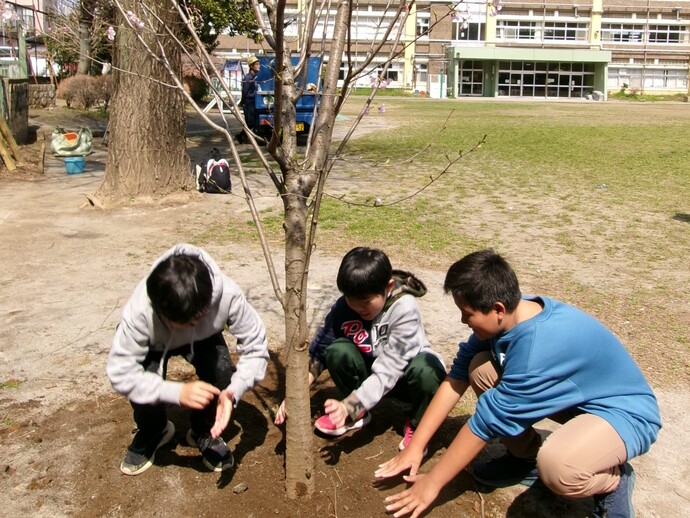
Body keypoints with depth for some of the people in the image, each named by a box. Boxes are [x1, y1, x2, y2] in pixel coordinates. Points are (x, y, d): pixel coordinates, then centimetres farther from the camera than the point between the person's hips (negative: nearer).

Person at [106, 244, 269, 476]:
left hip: (203, 338, 1)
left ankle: (204, 432, 6)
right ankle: (153, 432, 10)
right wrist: (178, 392, -48)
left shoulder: (227, 294, -40)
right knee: (145, 389, -27)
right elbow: (120, 372, -37)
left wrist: (232, 392, -46)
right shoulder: (139, 311, -41)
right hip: (154, 344, -1)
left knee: (222, 373, -26)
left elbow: (255, 347, -30)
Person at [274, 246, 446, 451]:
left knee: (425, 370, -38)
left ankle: (416, 425, -4)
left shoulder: (404, 309, -32)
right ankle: (358, 413, 1)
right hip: (370, 370, 3)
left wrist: (348, 406, -44)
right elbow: (319, 351, -17)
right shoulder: (344, 306, -20)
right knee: (338, 350, -27)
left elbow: (388, 371, -36)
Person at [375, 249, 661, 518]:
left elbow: (489, 418, -29)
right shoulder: (509, 314, -13)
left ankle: (614, 478, -3)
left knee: (556, 467, -38)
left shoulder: (538, 347, -36)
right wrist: (415, 446, -8)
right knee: (481, 369, -8)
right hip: (577, 395, 8)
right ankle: (526, 457, 10)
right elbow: (458, 375, -8)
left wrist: (432, 483, -19)